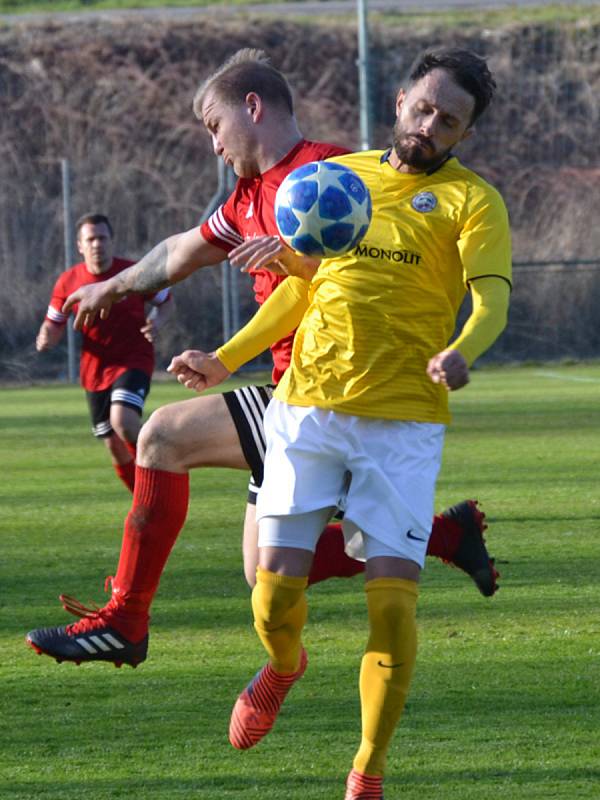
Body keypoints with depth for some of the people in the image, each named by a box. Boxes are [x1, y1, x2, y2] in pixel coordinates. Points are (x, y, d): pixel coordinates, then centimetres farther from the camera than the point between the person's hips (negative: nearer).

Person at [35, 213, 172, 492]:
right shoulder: (68, 282, -3)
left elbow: (165, 301, 7)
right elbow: (54, 324, 7)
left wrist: (157, 322, -16)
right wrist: (46, 338, -18)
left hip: (134, 361, -4)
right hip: (95, 370, 4)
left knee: (123, 421, -31)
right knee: (115, 447, 7)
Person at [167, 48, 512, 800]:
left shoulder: (471, 201, 2)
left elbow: (491, 297, -14)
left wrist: (461, 352, -35)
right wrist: (226, 359, 22)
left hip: (403, 425, -3)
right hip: (306, 408, 3)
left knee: (392, 599, -11)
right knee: (275, 589, -4)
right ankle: (283, 666, 34)